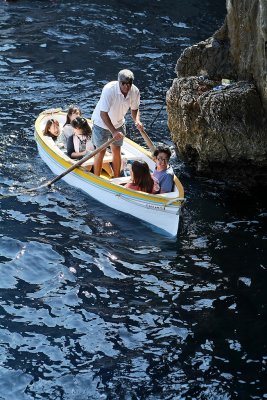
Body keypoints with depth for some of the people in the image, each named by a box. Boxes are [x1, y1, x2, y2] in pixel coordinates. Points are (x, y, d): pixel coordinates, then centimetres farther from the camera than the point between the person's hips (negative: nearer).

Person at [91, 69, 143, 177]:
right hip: (102, 123, -5)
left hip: (119, 123, 5)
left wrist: (137, 120, -22)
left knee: (116, 150, 13)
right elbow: (103, 114, -35)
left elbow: (135, 109, 0)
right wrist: (113, 131, -41)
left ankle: (117, 178, 26)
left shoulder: (135, 91, -19)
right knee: (101, 151, 0)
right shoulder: (109, 90, -35)